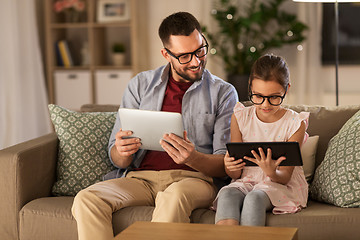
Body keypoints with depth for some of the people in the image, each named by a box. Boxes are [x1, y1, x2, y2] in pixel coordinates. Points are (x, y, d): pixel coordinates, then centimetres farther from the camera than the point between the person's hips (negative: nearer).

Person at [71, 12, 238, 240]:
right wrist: (123, 152, -16)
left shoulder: (224, 93, 8)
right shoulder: (140, 85, 14)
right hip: (141, 177, 3)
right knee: (87, 199, -27)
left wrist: (193, 159, -23)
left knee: (175, 196, -40)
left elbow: (226, 165, 0)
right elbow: (117, 159, 11)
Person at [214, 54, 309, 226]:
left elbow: (285, 177, -8)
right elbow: (236, 174, 1)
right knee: (227, 194, -31)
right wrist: (230, 168, -24)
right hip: (247, 182, 2)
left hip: (282, 186, -2)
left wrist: (272, 173, -32)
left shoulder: (295, 123, -5)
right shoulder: (240, 117, 2)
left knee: (254, 198, -34)